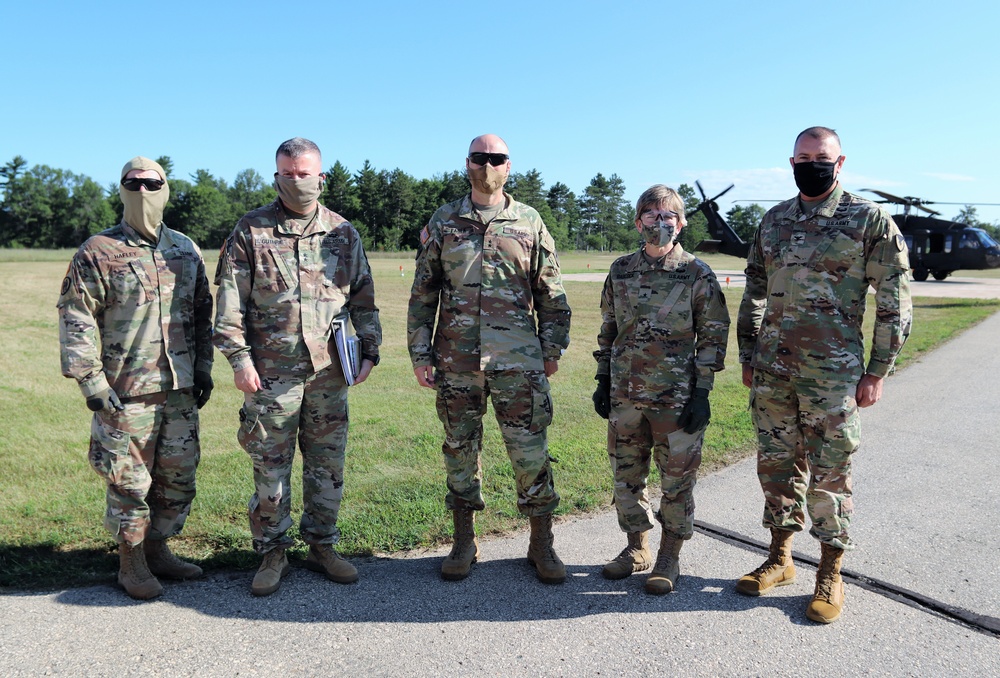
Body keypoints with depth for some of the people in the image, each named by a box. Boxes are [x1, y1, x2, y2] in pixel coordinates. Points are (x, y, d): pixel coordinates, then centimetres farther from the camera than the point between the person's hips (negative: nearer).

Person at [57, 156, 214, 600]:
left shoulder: (185, 251, 11)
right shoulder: (98, 253, -3)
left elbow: (201, 314, 17)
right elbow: (76, 319, -6)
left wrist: (203, 368, 13)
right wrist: (90, 380, -12)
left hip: (181, 388, 5)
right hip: (125, 392, -5)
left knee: (179, 476, 12)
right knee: (129, 481, 3)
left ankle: (157, 549, 30)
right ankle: (131, 563, 21)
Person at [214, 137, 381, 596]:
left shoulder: (342, 233, 9)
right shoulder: (251, 230, 3)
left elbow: (363, 298, 13)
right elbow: (230, 300, -1)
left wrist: (369, 350, 6)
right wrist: (239, 358, -8)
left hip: (329, 370, 2)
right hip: (271, 372, -2)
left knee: (328, 463, 9)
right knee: (270, 467, 5)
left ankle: (322, 546, 25)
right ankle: (272, 554, 20)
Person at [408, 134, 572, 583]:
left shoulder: (529, 223, 6)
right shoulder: (443, 223, 7)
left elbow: (551, 293, 9)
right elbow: (423, 294, 8)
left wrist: (553, 349, 5)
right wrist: (420, 354, 3)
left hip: (518, 360, -1)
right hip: (456, 360, 1)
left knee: (530, 451, 1)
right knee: (460, 449, 9)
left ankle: (541, 545, 18)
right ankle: (464, 543, 25)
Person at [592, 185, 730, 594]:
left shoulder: (697, 275, -3)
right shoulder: (620, 271, 7)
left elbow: (713, 336, -3)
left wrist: (702, 393, -8)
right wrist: (603, 380, 9)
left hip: (676, 396, -4)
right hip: (624, 394, 4)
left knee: (677, 479, 6)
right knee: (626, 475, 12)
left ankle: (669, 557, 22)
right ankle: (637, 548, 30)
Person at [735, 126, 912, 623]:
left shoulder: (869, 220, -3)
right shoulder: (773, 221, 11)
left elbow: (894, 301, -3)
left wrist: (877, 371, -6)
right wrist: (748, 356, 14)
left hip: (832, 371, -4)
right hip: (773, 369, 5)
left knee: (829, 472, 3)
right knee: (776, 464, 12)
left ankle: (830, 575, 18)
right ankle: (780, 559, 27)